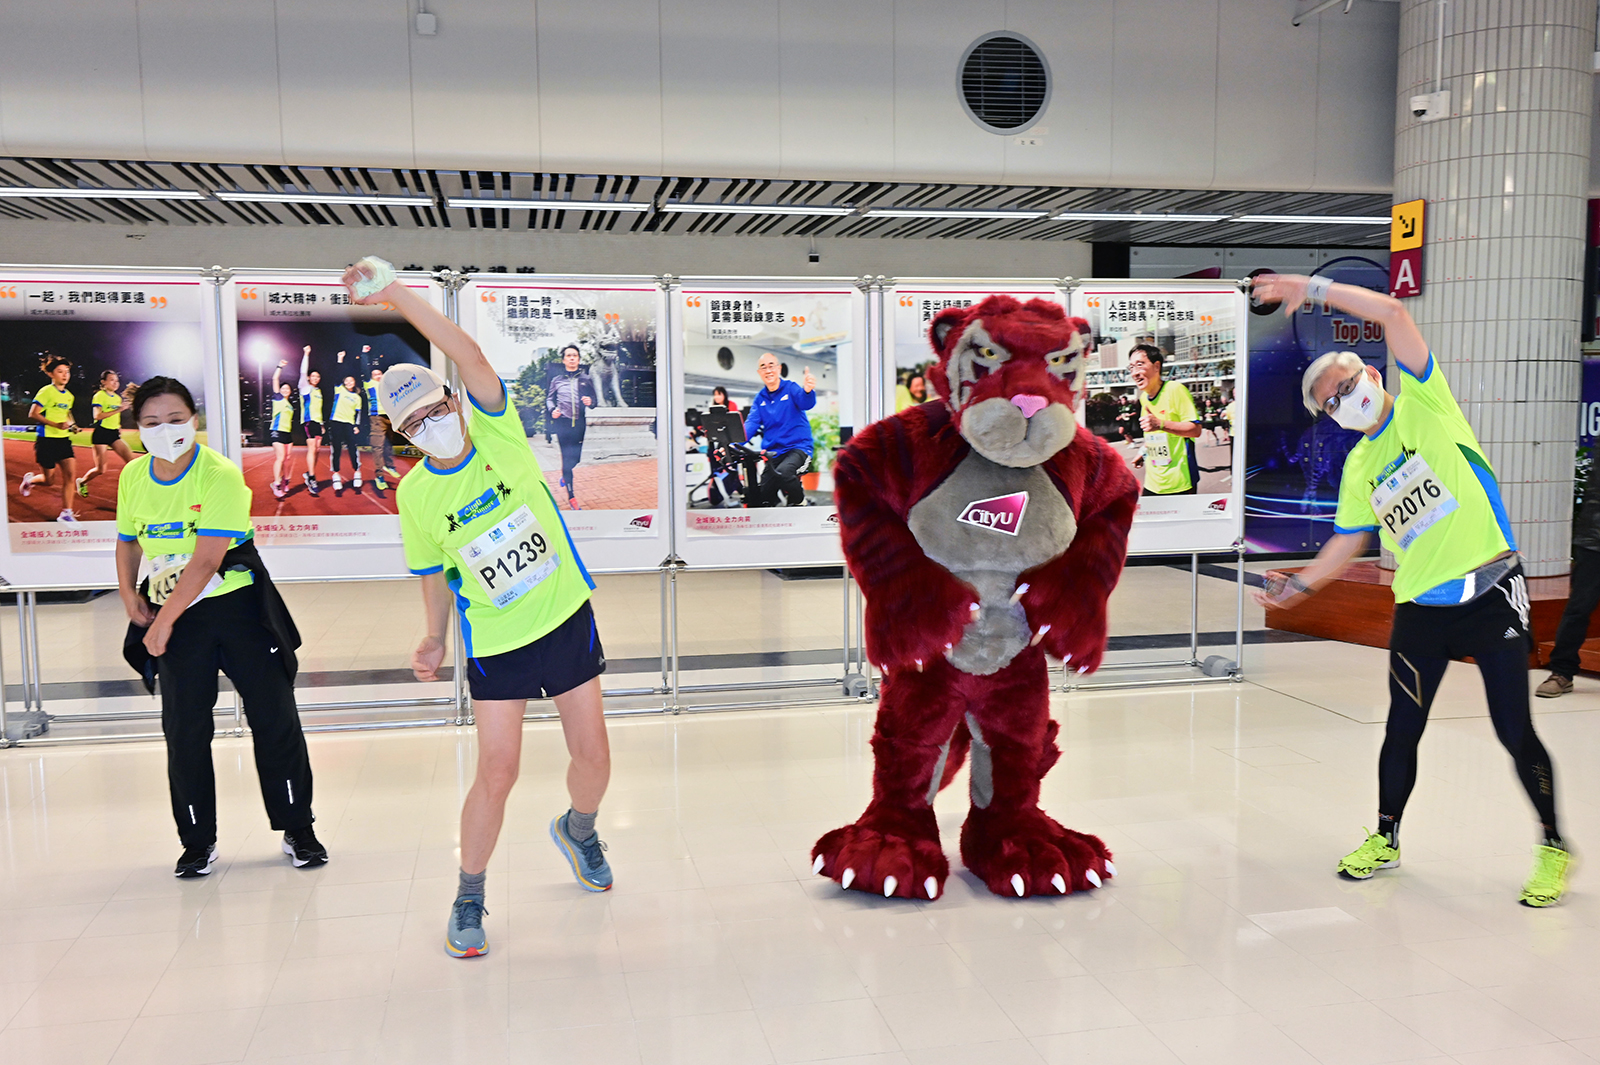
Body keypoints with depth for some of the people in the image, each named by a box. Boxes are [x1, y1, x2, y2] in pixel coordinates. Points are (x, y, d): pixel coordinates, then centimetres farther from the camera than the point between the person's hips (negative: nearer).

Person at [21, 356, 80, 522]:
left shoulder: (69, 396, 11)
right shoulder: (46, 392, -10)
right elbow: (33, 415, -15)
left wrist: (71, 425, 8)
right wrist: (56, 425, -24)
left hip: (64, 440, 6)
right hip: (47, 440, -6)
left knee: (71, 474, -8)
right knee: (49, 481, 2)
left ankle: (66, 513, -3)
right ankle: (30, 479, 38)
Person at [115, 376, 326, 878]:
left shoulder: (221, 475, -15)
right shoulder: (133, 477, 2)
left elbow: (206, 560, -20)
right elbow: (128, 539, 20)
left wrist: (163, 621, -17)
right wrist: (130, 596, 6)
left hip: (236, 604, -4)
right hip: (172, 615, 4)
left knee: (274, 717, 0)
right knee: (184, 728, 4)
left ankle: (297, 830, 14)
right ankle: (197, 841, 19)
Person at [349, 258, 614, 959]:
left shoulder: (498, 434, -8)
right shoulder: (415, 494, -4)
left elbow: (470, 357, -23)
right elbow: (433, 571, 10)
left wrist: (397, 295, -28)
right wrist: (434, 642, 8)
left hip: (567, 618, 1)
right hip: (495, 642, -1)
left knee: (592, 756, 9)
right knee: (497, 773, -5)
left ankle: (577, 829, 43)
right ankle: (468, 900, 16)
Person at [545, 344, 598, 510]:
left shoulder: (586, 379, 9)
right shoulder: (556, 379, 6)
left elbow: (595, 399, 10)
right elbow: (549, 399, 12)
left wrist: (590, 401, -13)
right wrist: (552, 410, -8)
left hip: (580, 422, 2)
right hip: (562, 422, -2)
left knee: (576, 458, 6)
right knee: (567, 458, -5)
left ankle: (566, 475, 42)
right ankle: (571, 497, -2)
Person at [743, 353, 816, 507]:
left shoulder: (791, 388, -1)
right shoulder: (759, 399, 11)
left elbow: (806, 403, -22)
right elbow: (750, 424, -1)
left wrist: (807, 390, -48)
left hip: (798, 447, -4)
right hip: (773, 452, 5)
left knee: (782, 472, -37)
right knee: (759, 500, -6)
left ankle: (799, 500, -7)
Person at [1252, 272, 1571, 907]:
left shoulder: (1423, 406, -2)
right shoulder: (1359, 466, 10)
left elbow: (1393, 313, -13)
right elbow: (1351, 538, 19)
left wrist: (1316, 290, -11)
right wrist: (1301, 584, 14)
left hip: (1491, 595, -4)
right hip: (1420, 609, 5)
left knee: (1514, 731, -2)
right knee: (1402, 731, 9)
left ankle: (1553, 847, 19)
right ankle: (1386, 838, 27)